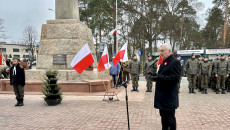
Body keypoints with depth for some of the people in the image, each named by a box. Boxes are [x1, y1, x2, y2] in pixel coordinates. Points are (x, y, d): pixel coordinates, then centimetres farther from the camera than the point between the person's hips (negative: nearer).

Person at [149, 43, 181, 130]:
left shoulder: (175, 62, -14)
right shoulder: (164, 62, 15)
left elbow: (175, 77, -23)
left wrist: (160, 77, -27)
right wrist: (155, 76, 2)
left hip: (169, 97, -9)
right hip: (162, 96, 9)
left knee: (170, 118, 3)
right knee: (163, 116, 19)